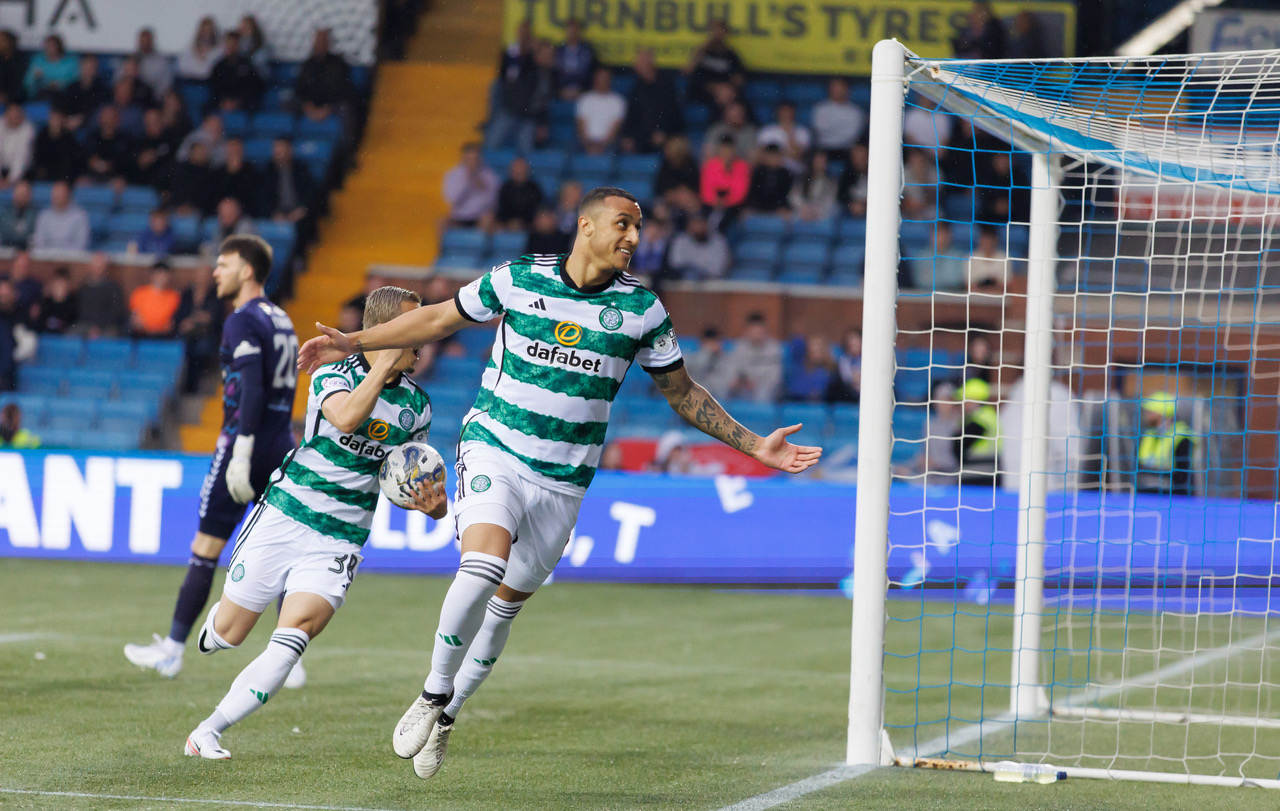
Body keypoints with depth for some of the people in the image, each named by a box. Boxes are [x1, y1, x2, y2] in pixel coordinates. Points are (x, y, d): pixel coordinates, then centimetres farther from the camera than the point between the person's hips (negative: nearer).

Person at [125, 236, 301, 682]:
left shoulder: (243, 322, -10)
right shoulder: (281, 320, 16)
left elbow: (252, 390, -20)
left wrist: (241, 456, -23)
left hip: (246, 445, -8)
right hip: (282, 451, 8)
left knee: (205, 548, 0)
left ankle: (172, 649, 5)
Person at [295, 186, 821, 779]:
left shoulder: (641, 307, -1)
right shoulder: (519, 279, -5)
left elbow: (683, 393, 10)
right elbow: (438, 318, 9)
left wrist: (754, 446, 4)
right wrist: (354, 342, 4)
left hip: (563, 480, 2)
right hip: (494, 450, -2)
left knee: (505, 605, 8)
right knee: (483, 568, -26)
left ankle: (445, 718, 28)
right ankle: (433, 693, -7)